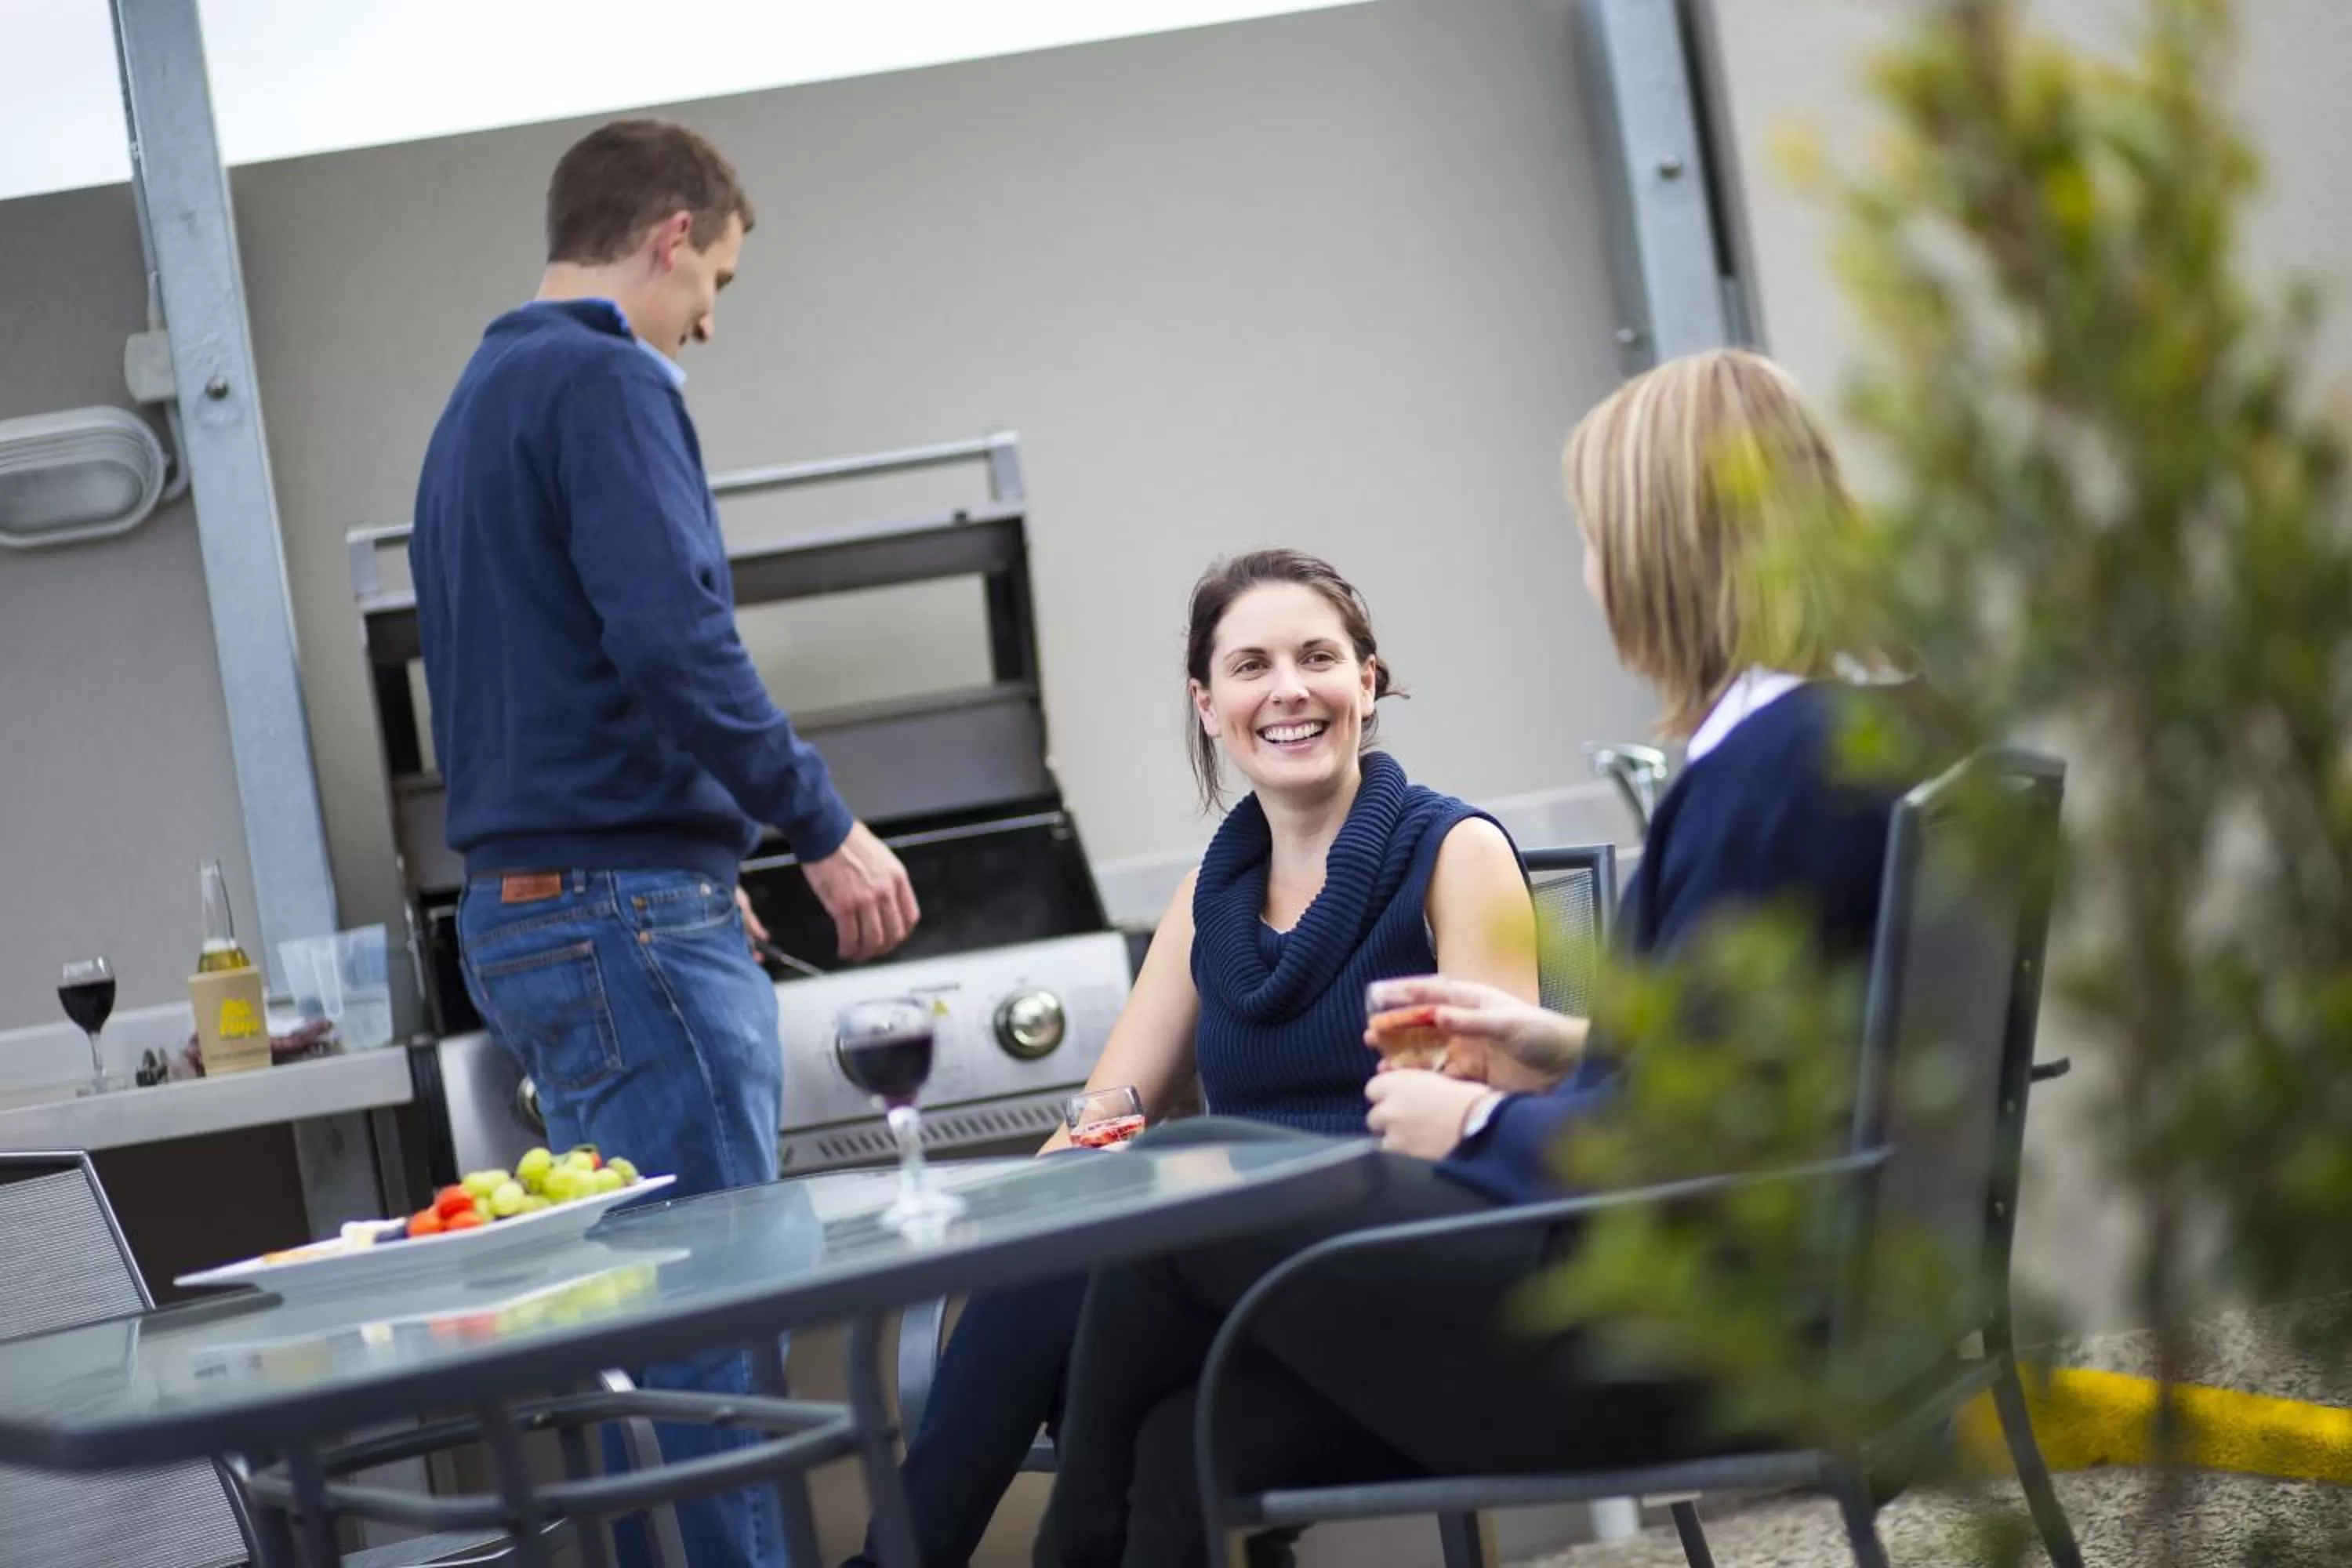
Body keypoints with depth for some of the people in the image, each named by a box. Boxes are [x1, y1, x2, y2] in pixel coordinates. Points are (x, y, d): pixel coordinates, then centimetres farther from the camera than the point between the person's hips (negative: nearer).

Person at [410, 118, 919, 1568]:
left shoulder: (478, 402, 21)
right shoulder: (609, 381, -9)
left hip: (521, 909, 10)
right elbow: (676, 639, -21)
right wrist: (823, 825, -12)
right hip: (629, 905, -10)